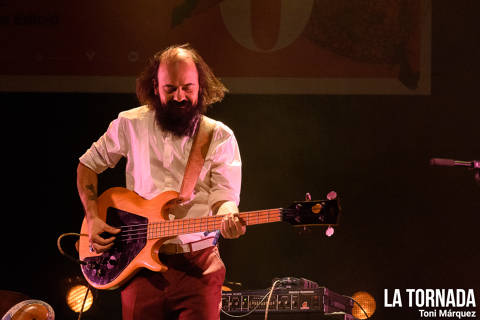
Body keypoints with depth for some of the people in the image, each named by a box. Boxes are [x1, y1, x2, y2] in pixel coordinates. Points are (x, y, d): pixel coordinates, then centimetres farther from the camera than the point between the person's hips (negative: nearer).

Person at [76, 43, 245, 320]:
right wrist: (93, 218, 4)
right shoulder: (130, 124, 5)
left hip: (198, 264, -1)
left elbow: (224, 196, -7)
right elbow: (88, 164, 17)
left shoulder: (220, 137, 1)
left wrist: (229, 217, -31)